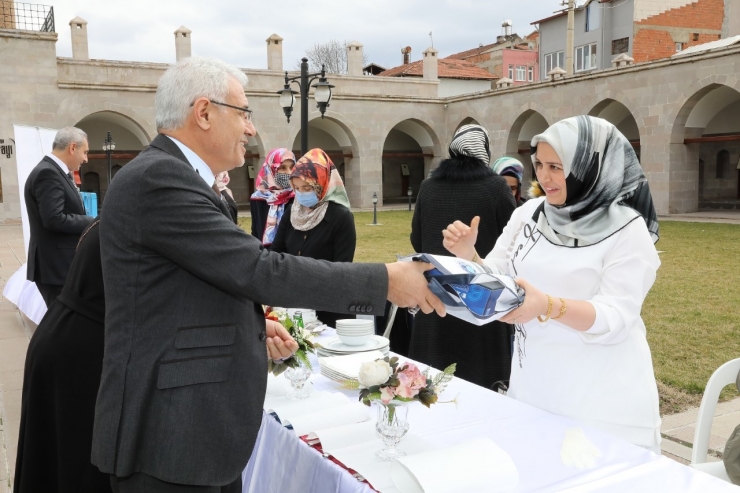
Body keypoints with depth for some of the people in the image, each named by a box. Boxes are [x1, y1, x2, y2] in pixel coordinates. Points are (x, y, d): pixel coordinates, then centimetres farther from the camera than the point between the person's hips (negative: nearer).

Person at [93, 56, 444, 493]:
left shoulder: (170, 176, 13)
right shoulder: (158, 177, -19)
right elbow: (260, 271, -25)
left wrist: (251, 326, 6)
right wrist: (385, 281, -19)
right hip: (169, 436, -9)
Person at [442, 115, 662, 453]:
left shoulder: (627, 229, -12)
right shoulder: (528, 213, 1)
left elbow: (616, 318, -19)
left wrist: (548, 306, -35)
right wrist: (468, 256, -16)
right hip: (532, 384, 5)